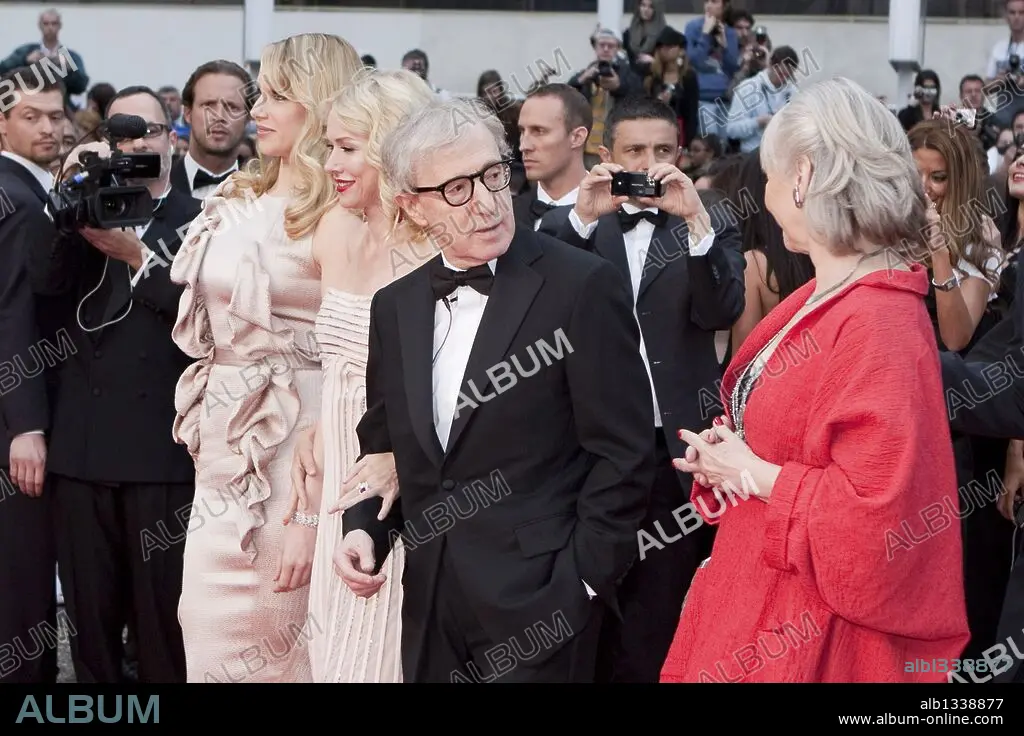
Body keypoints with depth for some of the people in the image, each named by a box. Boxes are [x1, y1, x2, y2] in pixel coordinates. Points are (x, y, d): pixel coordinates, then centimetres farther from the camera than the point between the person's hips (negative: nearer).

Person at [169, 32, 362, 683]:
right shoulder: (239, 199, 10)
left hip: (292, 452, -7)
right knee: (208, 628, 11)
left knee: (271, 640, 4)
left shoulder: (336, 215, -15)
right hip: (225, 447, 7)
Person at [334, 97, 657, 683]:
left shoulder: (584, 287, -9)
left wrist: (580, 584, -12)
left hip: (537, 608, -5)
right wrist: (365, 529, 1)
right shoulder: (395, 307, 9)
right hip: (432, 610, 5)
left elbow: (624, 454, -9)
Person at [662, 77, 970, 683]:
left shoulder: (880, 326, -23)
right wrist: (725, 451, -1)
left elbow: (875, 511, -28)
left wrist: (752, 474, -19)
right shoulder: (821, 298, 7)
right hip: (757, 591, 9)